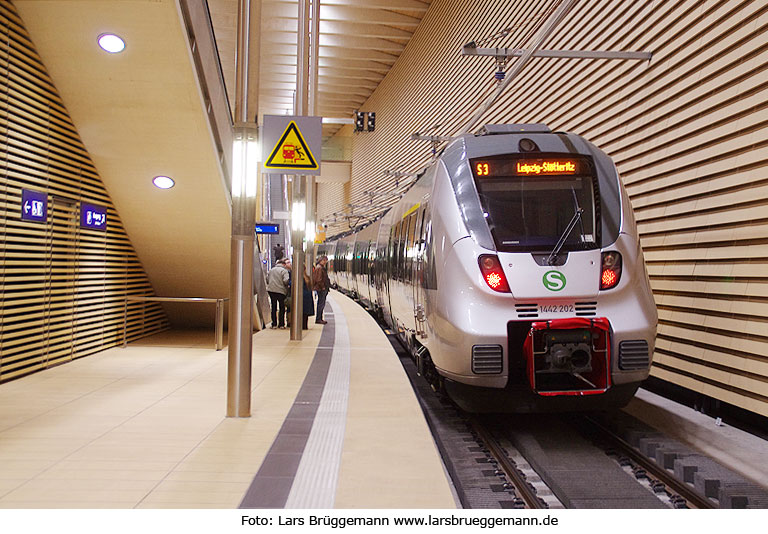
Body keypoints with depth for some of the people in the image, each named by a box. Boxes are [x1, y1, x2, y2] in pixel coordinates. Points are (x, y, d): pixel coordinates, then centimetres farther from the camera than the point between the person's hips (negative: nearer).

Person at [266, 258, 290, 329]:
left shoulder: (271, 270, 12)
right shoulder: (284, 270, -6)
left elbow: (267, 279, 13)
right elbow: (286, 281, -17)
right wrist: (287, 286, 2)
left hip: (271, 290, 4)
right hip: (281, 291, -4)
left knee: (274, 307, 10)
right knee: (282, 307, 6)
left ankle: (274, 324, 9)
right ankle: (281, 324, 4)